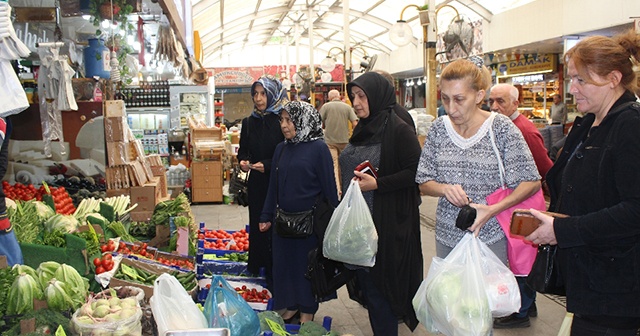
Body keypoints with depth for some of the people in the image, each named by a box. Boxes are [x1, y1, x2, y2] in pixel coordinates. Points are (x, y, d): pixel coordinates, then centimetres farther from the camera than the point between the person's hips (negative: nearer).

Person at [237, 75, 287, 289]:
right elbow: (243, 150, 16)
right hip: (257, 185, 5)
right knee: (257, 227, 10)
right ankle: (257, 269, 26)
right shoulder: (249, 123, 8)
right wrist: (242, 161, -5)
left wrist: (268, 165, -18)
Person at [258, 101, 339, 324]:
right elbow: (273, 185, 11)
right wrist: (266, 217, 11)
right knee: (285, 262, 14)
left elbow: (329, 187, -9)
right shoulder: (281, 149, 6)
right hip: (283, 219, 5)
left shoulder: (318, 148, -11)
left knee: (307, 265, 8)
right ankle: (291, 305, 34)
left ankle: (307, 310, 28)